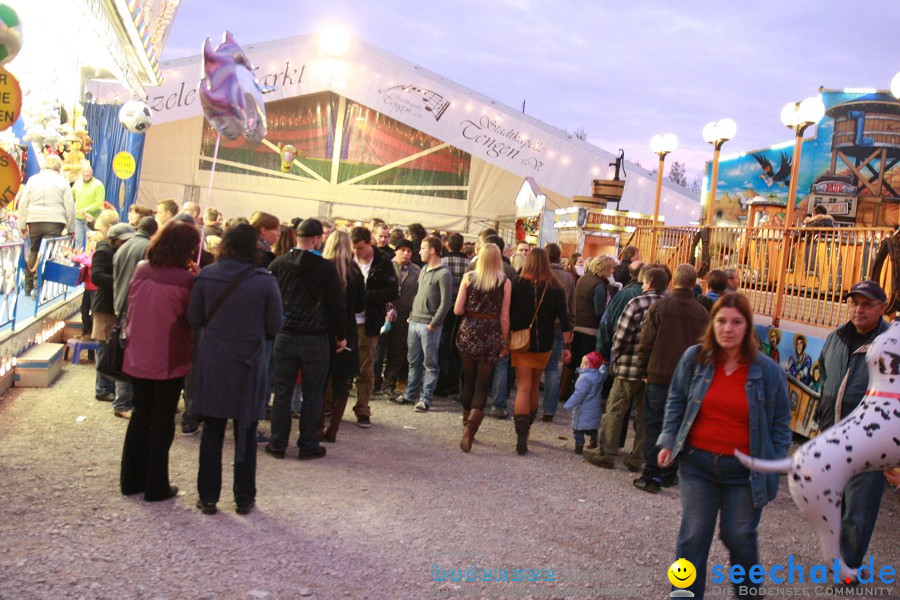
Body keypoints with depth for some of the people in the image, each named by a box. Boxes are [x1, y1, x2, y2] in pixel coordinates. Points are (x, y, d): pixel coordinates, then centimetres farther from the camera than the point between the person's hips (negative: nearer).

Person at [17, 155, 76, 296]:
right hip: (54, 222, -3)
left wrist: (22, 225, 10)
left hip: (34, 221, 3)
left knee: (33, 253, 17)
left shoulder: (33, 179, 9)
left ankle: (29, 287, 20)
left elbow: (23, 203, 6)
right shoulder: (62, 182, 3)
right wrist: (71, 229, 8)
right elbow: (70, 207, 0)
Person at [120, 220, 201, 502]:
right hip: (169, 361, -5)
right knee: (162, 420, 7)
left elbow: (131, 309, 10)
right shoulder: (185, 279, -18)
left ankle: (131, 479, 26)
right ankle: (156, 486, 13)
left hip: (138, 357, 5)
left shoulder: (141, 270, 0)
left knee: (140, 415, 18)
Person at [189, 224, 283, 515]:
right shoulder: (265, 281, -12)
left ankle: (208, 497, 19)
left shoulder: (206, 276, -6)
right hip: (248, 365, -1)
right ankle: (244, 498, 20)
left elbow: (194, 319, 1)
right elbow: (274, 326, -6)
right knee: (246, 433, 11)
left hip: (212, 363, 2)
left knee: (212, 431, 12)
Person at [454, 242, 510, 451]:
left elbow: (457, 309, -5)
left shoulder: (468, 278, -2)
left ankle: (467, 425, 24)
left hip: (468, 334, 2)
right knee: (482, 385, 4)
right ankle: (470, 427, -14)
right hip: (490, 337, -2)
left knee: (468, 381, 16)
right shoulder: (505, 283, -5)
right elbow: (504, 317, -4)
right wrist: (505, 342, 6)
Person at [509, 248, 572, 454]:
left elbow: (508, 315, -3)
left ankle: (522, 436, -18)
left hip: (521, 344, -2)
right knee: (534, 387, 18)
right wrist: (567, 346, 0)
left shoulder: (517, 285, -5)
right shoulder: (556, 289, -3)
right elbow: (564, 319, -5)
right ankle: (526, 429, 31)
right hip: (544, 345, 2)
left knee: (523, 388, -4)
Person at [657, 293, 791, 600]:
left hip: (744, 470, -1)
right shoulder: (694, 358, -4)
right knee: (693, 537, 5)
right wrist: (668, 441, 0)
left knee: (740, 537, 10)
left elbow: (780, 420, 2)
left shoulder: (768, 370, -7)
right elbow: (676, 402, 8)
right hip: (698, 462, 1)